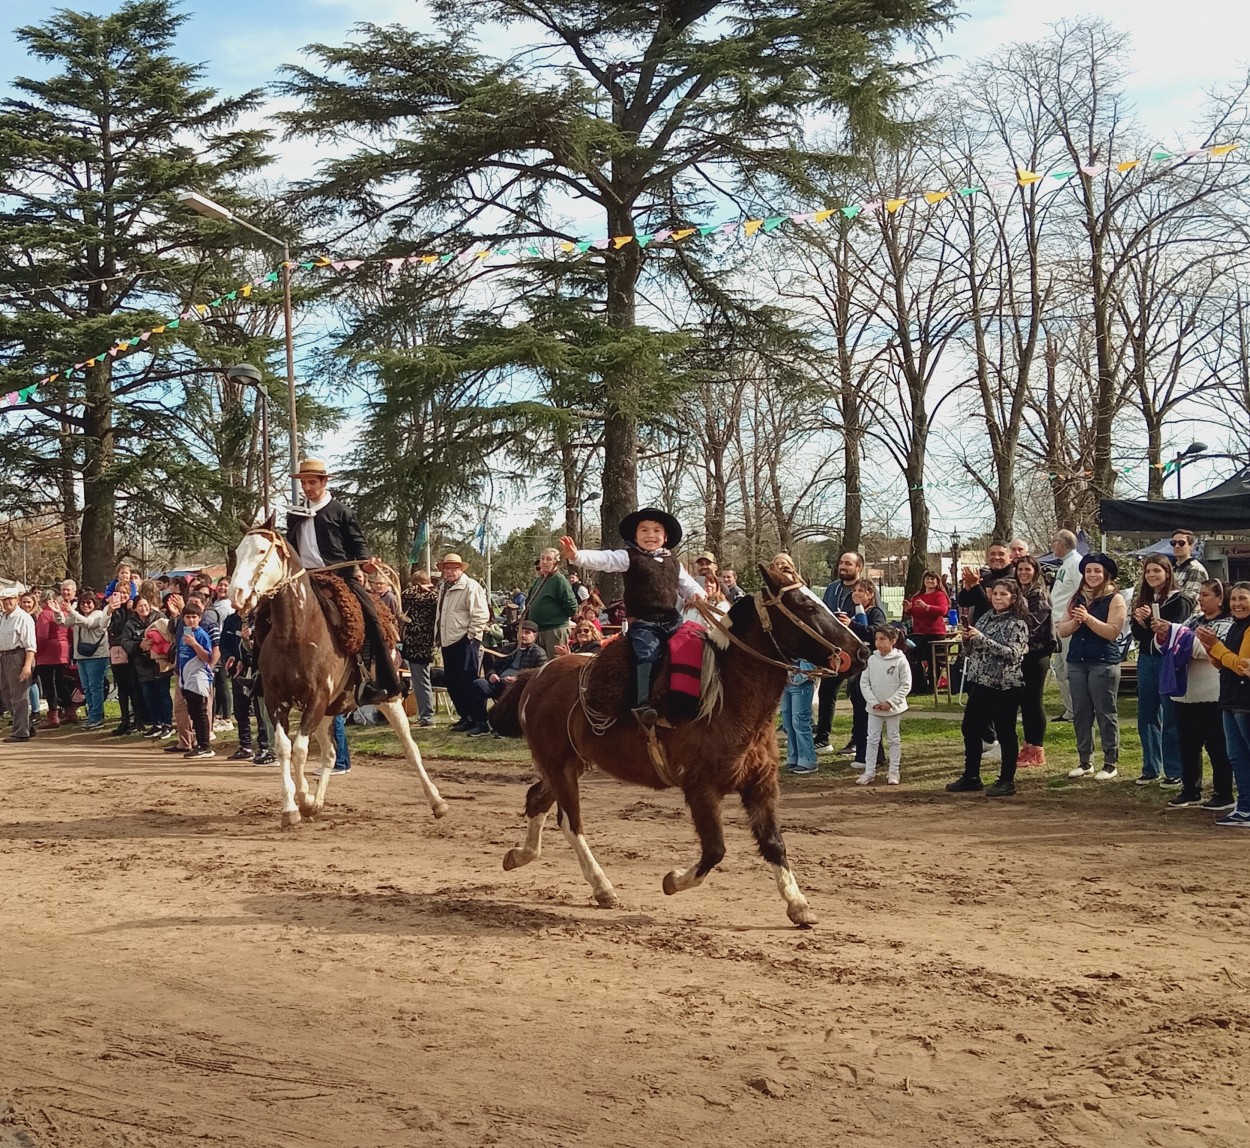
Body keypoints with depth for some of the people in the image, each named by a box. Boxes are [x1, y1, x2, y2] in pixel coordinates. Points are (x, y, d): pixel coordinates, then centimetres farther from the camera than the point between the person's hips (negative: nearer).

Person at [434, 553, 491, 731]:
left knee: (467, 682, -8)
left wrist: (471, 636, -17)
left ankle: (472, 718, -2)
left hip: (465, 642, -9)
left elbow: (481, 615, -15)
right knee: (452, 682, 12)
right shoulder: (443, 587, 18)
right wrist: (439, 637, 21)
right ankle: (464, 716, 21)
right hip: (448, 642, 9)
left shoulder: (471, 586, -9)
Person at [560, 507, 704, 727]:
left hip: (671, 621, 5)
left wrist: (697, 594, -1)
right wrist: (577, 555, -28)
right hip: (642, 622, -5)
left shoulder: (674, 563, 18)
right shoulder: (629, 557, 3)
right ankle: (642, 704, -33)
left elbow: (687, 584, 24)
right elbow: (602, 559, -10)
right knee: (647, 653, -27)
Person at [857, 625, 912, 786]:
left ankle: (893, 772, 16)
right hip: (874, 708, 3)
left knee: (893, 739, 9)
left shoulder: (900, 660, -11)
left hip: (893, 708, -3)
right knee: (872, 739, 5)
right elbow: (864, 682, 1)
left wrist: (890, 702, -15)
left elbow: (906, 685, -10)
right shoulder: (872, 660, -1)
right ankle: (870, 772, 11)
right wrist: (873, 701, -10)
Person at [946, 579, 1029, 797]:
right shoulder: (985, 617, 12)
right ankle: (971, 777, 22)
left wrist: (982, 638, -24)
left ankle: (1007, 781, 11)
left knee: (1005, 733, 1)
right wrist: (967, 638, -5)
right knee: (971, 729, 11)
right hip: (980, 683, 7)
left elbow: (1013, 654, -21)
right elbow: (971, 650, 18)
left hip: (1005, 687, -7)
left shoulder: (1017, 624, -8)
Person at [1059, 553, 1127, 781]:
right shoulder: (1077, 598, 13)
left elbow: (1112, 632, -14)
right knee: (1080, 713, 8)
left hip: (1104, 664, -5)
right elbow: (1062, 631, 8)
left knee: (1105, 713, -3)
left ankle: (1110, 763, 4)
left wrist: (1088, 618, -21)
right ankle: (1085, 762, 17)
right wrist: (1074, 622, -11)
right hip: (1077, 662, 6)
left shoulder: (1115, 600, -3)